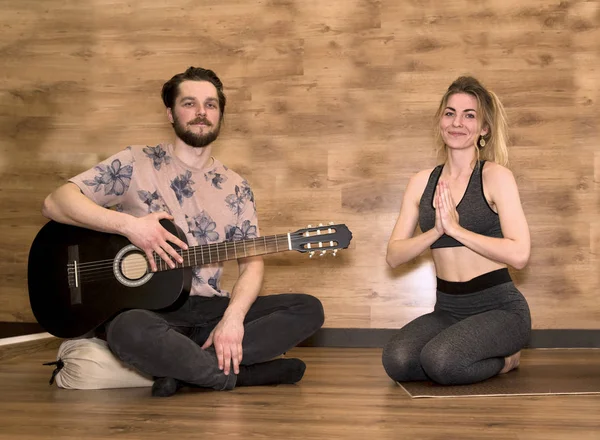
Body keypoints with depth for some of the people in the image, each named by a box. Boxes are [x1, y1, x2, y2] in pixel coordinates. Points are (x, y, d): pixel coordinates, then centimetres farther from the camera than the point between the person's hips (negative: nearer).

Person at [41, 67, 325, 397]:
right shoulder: (136, 164, 1)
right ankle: (237, 372, -17)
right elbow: (54, 203, -7)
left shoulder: (236, 189, 11)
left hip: (211, 309, 4)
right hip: (149, 309, -4)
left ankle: (178, 368, -20)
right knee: (129, 332, -40)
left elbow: (252, 262, 5)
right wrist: (128, 224, -21)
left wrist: (233, 316, -15)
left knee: (308, 309, -15)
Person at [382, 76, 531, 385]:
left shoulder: (495, 176, -6)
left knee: (441, 361, -31)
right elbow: (393, 256, 2)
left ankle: (504, 358, 3)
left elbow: (519, 254, -17)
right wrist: (435, 231, -14)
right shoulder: (421, 182, 8)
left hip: (499, 308, -5)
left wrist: (455, 228, -16)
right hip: (448, 310, 5)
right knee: (397, 361, -23)